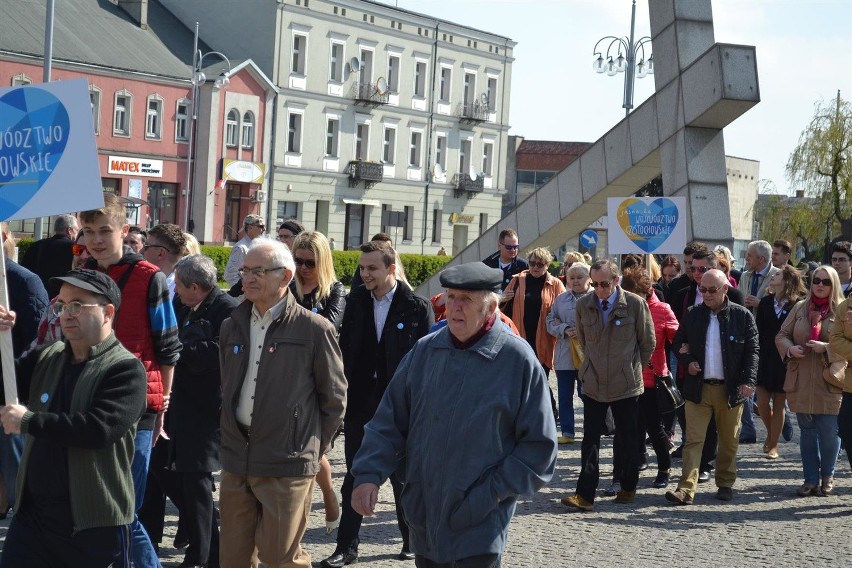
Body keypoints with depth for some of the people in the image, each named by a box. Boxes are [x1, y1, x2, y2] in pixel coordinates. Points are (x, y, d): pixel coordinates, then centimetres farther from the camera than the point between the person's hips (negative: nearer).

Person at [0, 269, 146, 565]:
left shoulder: (126, 369, -11)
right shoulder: (46, 358, 10)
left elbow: (99, 428, -24)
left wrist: (29, 422, -18)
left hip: (95, 525, -6)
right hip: (32, 515, 6)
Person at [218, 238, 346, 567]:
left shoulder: (314, 329, -8)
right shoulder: (232, 327, 10)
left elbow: (334, 398, -2)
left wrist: (313, 447, 2)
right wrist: (233, 435, 14)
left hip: (287, 465, -5)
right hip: (237, 461, 6)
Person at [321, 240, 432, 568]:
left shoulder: (416, 307, -8)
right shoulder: (356, 300, 3)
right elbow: (344, 349, 4)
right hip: (360, 402, 3)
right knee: (354, 476, 6)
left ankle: (412, 540, 28)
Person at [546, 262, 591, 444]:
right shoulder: (561, 299, 11)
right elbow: (551, 322, 8)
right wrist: (565, 330, -9)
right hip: (564, 353, 4)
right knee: (564, 395, 7)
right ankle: (567, 432, 15)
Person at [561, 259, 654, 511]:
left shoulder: (635, 304, -8)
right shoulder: (583, 305, 0)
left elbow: (648, 343, 3)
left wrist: (633, 369, 9)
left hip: (626, 385, -2)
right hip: (594, 384, 2)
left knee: (629, 440, 9)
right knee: (590, 440, -1)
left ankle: (628, 488, 25)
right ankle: (585, 495, -2)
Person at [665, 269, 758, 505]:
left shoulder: (742, 316, -2)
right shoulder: (693, 314, 5)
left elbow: (752, 351, -2)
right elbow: (678, 343, 14)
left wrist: (748, 381, -13)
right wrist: (687, 361, -6)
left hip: (730, 389, -1)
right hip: (698, 388, 1)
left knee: (729, 441, 10)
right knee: (693, 439, -5)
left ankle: (725, 484, 25)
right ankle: (686, 489, -10)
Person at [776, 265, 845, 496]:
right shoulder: (800, 308, 10)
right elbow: (781, 335, 12)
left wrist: (827, 348, -19)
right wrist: (790, 348, -8)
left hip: (829, 382, -3)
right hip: (801, 381, 3)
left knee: (829, 431, -1)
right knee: (807, 431, 9)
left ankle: (827, 477, 19)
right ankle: (811, 479, 17)